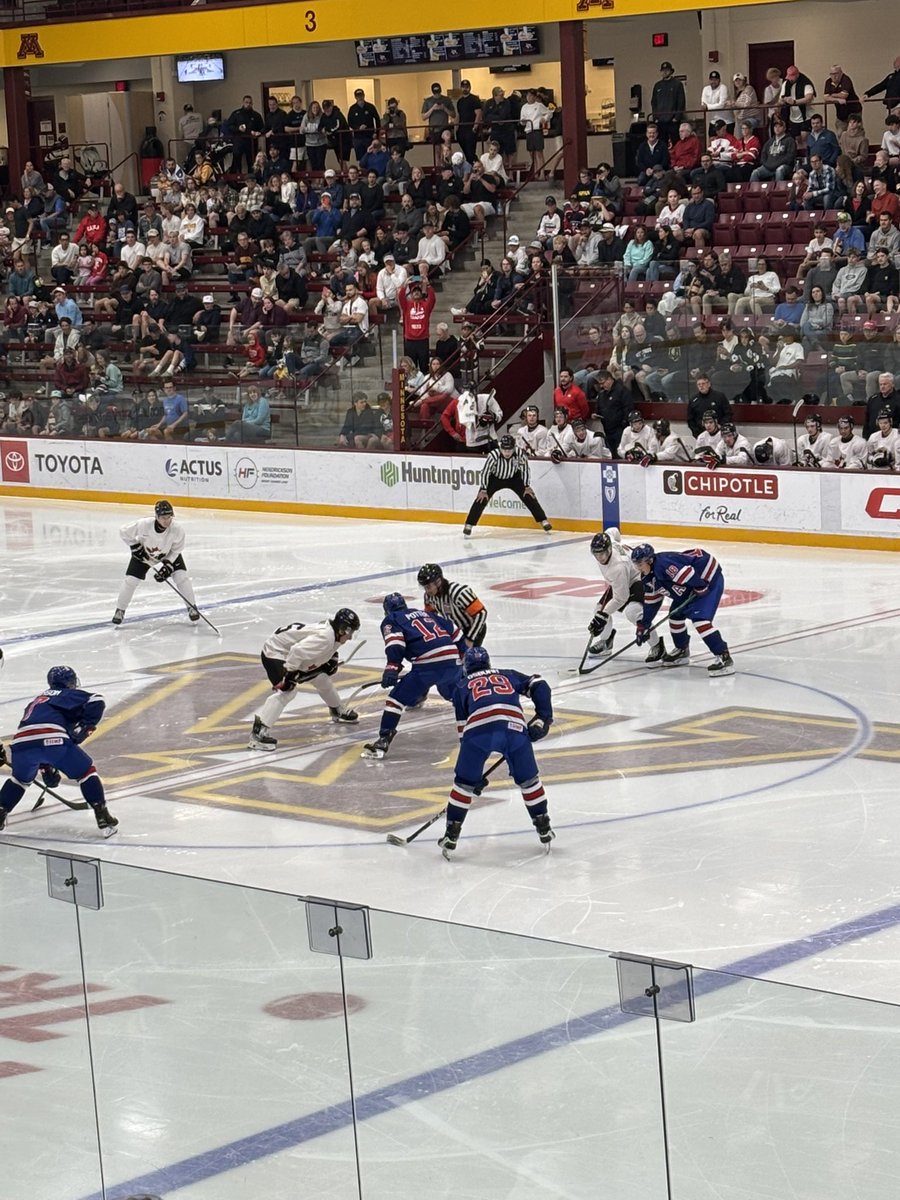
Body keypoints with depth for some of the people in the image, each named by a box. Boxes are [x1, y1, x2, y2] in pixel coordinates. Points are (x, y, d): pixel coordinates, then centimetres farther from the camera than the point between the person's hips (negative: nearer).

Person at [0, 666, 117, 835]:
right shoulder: (70, 695, 22)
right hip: (53, 740, -5)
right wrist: (85, 727, 6)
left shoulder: (37, 701, 41)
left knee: (20, 779, 35)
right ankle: (103, 819, 6)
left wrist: (46, 768, 52)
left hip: (21, 744, 5)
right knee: (86, 772, 13)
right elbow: (96, 701, 1)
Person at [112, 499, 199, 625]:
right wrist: (135, 547, -20)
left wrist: (167, 566, -25)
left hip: (168, 555, 1)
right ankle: (120, 610, 11)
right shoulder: (143, 524, -38)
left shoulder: (177, 530, -34)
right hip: (143, 553, -1)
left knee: (181, 576, -13)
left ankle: (192, 607, 7)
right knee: (130, 580, -9)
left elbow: (176, 551, -17)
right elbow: (124, 532, -20)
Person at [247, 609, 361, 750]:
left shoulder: (333, 632, 0)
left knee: (321, 678, 19)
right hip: (275, 652, -10)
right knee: (284, 692, -27)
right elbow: (298, 650, -40)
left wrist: (332, 659, 7)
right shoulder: (324, 637, -31)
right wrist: (290, 672, -37)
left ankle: (339, 711, 43)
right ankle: (258, 732, -35)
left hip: (293, 657, 10)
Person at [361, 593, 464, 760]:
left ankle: (383, 741, -12)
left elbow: (395, 641, -7)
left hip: (428, 664, -6)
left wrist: (392, 667, -16)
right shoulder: (426, 613, 31)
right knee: (455, 694, 32)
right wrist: (463, 655, 35)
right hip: (452, 660, 6)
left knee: (397, 697, -2)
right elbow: (454, 631, 28)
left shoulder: (391, 620, 14)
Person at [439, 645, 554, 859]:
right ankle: (544, 830, 25)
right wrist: (543, 718, 21)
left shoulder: (462, 686, 32)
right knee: (528, 779, 21)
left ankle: (451, 837, 13)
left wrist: (475, 773, 33)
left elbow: (463, 727, 30)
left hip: (479, 727, -1)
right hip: (514, 725, 1)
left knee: (464, 783, 14)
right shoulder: (508, 676, 36)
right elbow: (539, 686, 21)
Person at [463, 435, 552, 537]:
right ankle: (468, 526, -7)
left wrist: (527, 486, -8)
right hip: (495, 478, -2)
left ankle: (543, 521, 6)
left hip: (514, 478, 2)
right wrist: (483, 490, -19)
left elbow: (525, 469, -12)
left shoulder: (520, 454, -31)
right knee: (482, 499, -14)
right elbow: (485, 472, -23)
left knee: (529, 496, -6)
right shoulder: (494, 455, -36)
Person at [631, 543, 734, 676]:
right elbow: (650, 602, 15)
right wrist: (643, 625, 16)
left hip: (710, 579, -11)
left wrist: (700, 588, -23)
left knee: (699, 618, -22)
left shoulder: (662, 563, -28)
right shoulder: (649, 578, 5)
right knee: (675, 615, 14)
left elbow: (688, 573, -34)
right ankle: (682, 651, 35)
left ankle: (724, 658, -25)